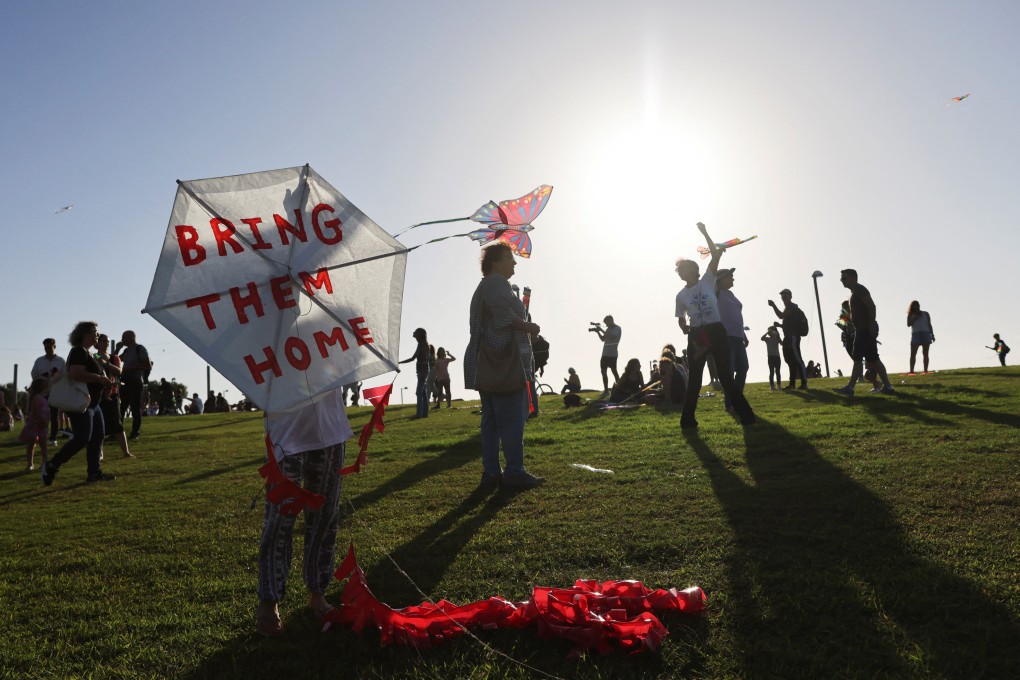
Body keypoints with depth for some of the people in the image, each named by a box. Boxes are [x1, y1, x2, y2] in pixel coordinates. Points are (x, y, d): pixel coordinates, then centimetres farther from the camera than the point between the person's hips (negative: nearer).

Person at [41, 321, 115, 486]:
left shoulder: (86, 352, 19)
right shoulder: (79, 351, -12)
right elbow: (75, 374, -27)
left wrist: (104, 382, 16)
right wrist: (99, 378, -23)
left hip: (92, 403, 11)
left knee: (98, 436, 7)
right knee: (82, 438, -13)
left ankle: (94, 472, 8)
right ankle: (52, 466, -2)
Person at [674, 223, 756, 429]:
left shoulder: (707, 281, 4)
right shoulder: (681, 295, 7)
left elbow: (716, 254, -3)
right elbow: (681, 319, 18)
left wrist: (704, 233, -4)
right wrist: (685, 328, -1)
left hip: (716, 331, -1)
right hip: (696, 336, 1)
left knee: (726, 376, -2)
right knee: (694, 379, 3)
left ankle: (746, 415, 3)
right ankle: (688, 419, 11)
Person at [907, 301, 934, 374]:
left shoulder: (925, 314, 15)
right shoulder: (911, 315, 11)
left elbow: (929, 325, 14)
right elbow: (909, 324, -4)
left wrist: (932, 335, 7)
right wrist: (915, 318, -10)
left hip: (926, 334, 1)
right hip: (915, 334, -1)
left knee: (925, 353, -3)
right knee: (913, 354, -9)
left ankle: (925, 370, -5)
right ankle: (911, 371, -12)